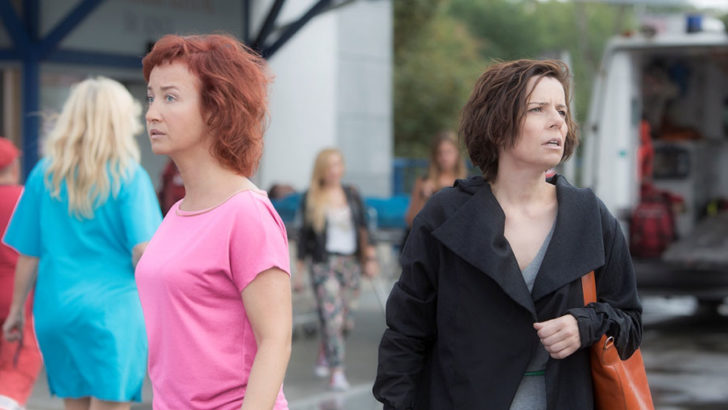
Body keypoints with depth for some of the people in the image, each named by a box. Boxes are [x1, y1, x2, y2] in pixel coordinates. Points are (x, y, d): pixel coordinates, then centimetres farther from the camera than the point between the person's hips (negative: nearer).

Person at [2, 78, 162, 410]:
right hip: (113, 310, -4)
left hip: (56, 310, 4)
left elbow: (28, 254, 6)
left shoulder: (45, 174, 4)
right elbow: (143, 250, -12)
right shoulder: (129, 177, -7)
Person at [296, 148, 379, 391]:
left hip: (351, 262, 3)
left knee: (345, 321, 5)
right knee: (331, 317, -14)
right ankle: (336, 373, -14)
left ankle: (323, 356, 31)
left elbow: (363, 229, 11)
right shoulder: (310, 199, 3)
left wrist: (370, 257, 1)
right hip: (324, 264, -3)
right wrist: (300, 268, 6)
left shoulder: (352, 196, 10)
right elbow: (304, 234, 7)